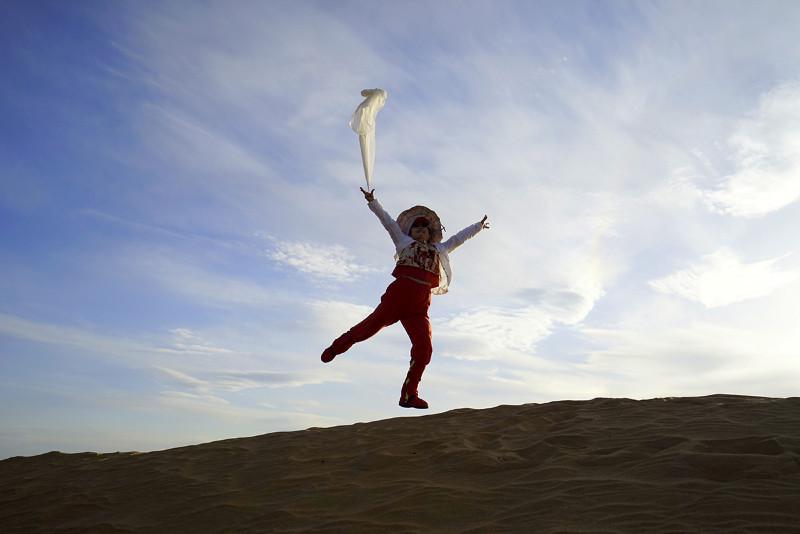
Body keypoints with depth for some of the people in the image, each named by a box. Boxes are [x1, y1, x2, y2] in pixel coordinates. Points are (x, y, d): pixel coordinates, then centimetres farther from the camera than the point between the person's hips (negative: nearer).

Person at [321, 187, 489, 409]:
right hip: (398, 293, -3)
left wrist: (478, 226, 48)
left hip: (419, 305, 3)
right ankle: (337, 346, 23)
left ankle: (409, 395, 0)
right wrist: (372, 202, 10)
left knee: (424, 349, -9)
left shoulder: (440, 249, 31)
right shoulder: (404, 241, 21)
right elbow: (387, 220, 17)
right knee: (370, 327, -5)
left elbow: (459, 237, 41)